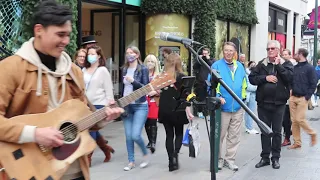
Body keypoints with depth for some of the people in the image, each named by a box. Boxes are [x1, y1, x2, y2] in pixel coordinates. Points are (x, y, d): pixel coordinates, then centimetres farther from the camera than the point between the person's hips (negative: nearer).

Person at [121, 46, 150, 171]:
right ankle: (131, 162, 16)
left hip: (140, 106, -5)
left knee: (135, 135, -12)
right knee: (128, 136, 5)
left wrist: (133, 81, -22)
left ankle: (145, 154, 15)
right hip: (127, 106, 5)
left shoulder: (143, 69, -6)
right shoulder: (124, 69, 10)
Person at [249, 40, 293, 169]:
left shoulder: (286, 64, 1)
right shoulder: (261, 64, 7)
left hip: (278, 103, -2)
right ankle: (265, 157, 18)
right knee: (264, 131, 9)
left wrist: (278, 66, -17)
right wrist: (265, 78, -12)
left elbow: (290, 77, -15)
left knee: (277, 132, 6)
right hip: (263, 103, 2)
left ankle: (275, 158, 17)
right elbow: (252, 78, 0)